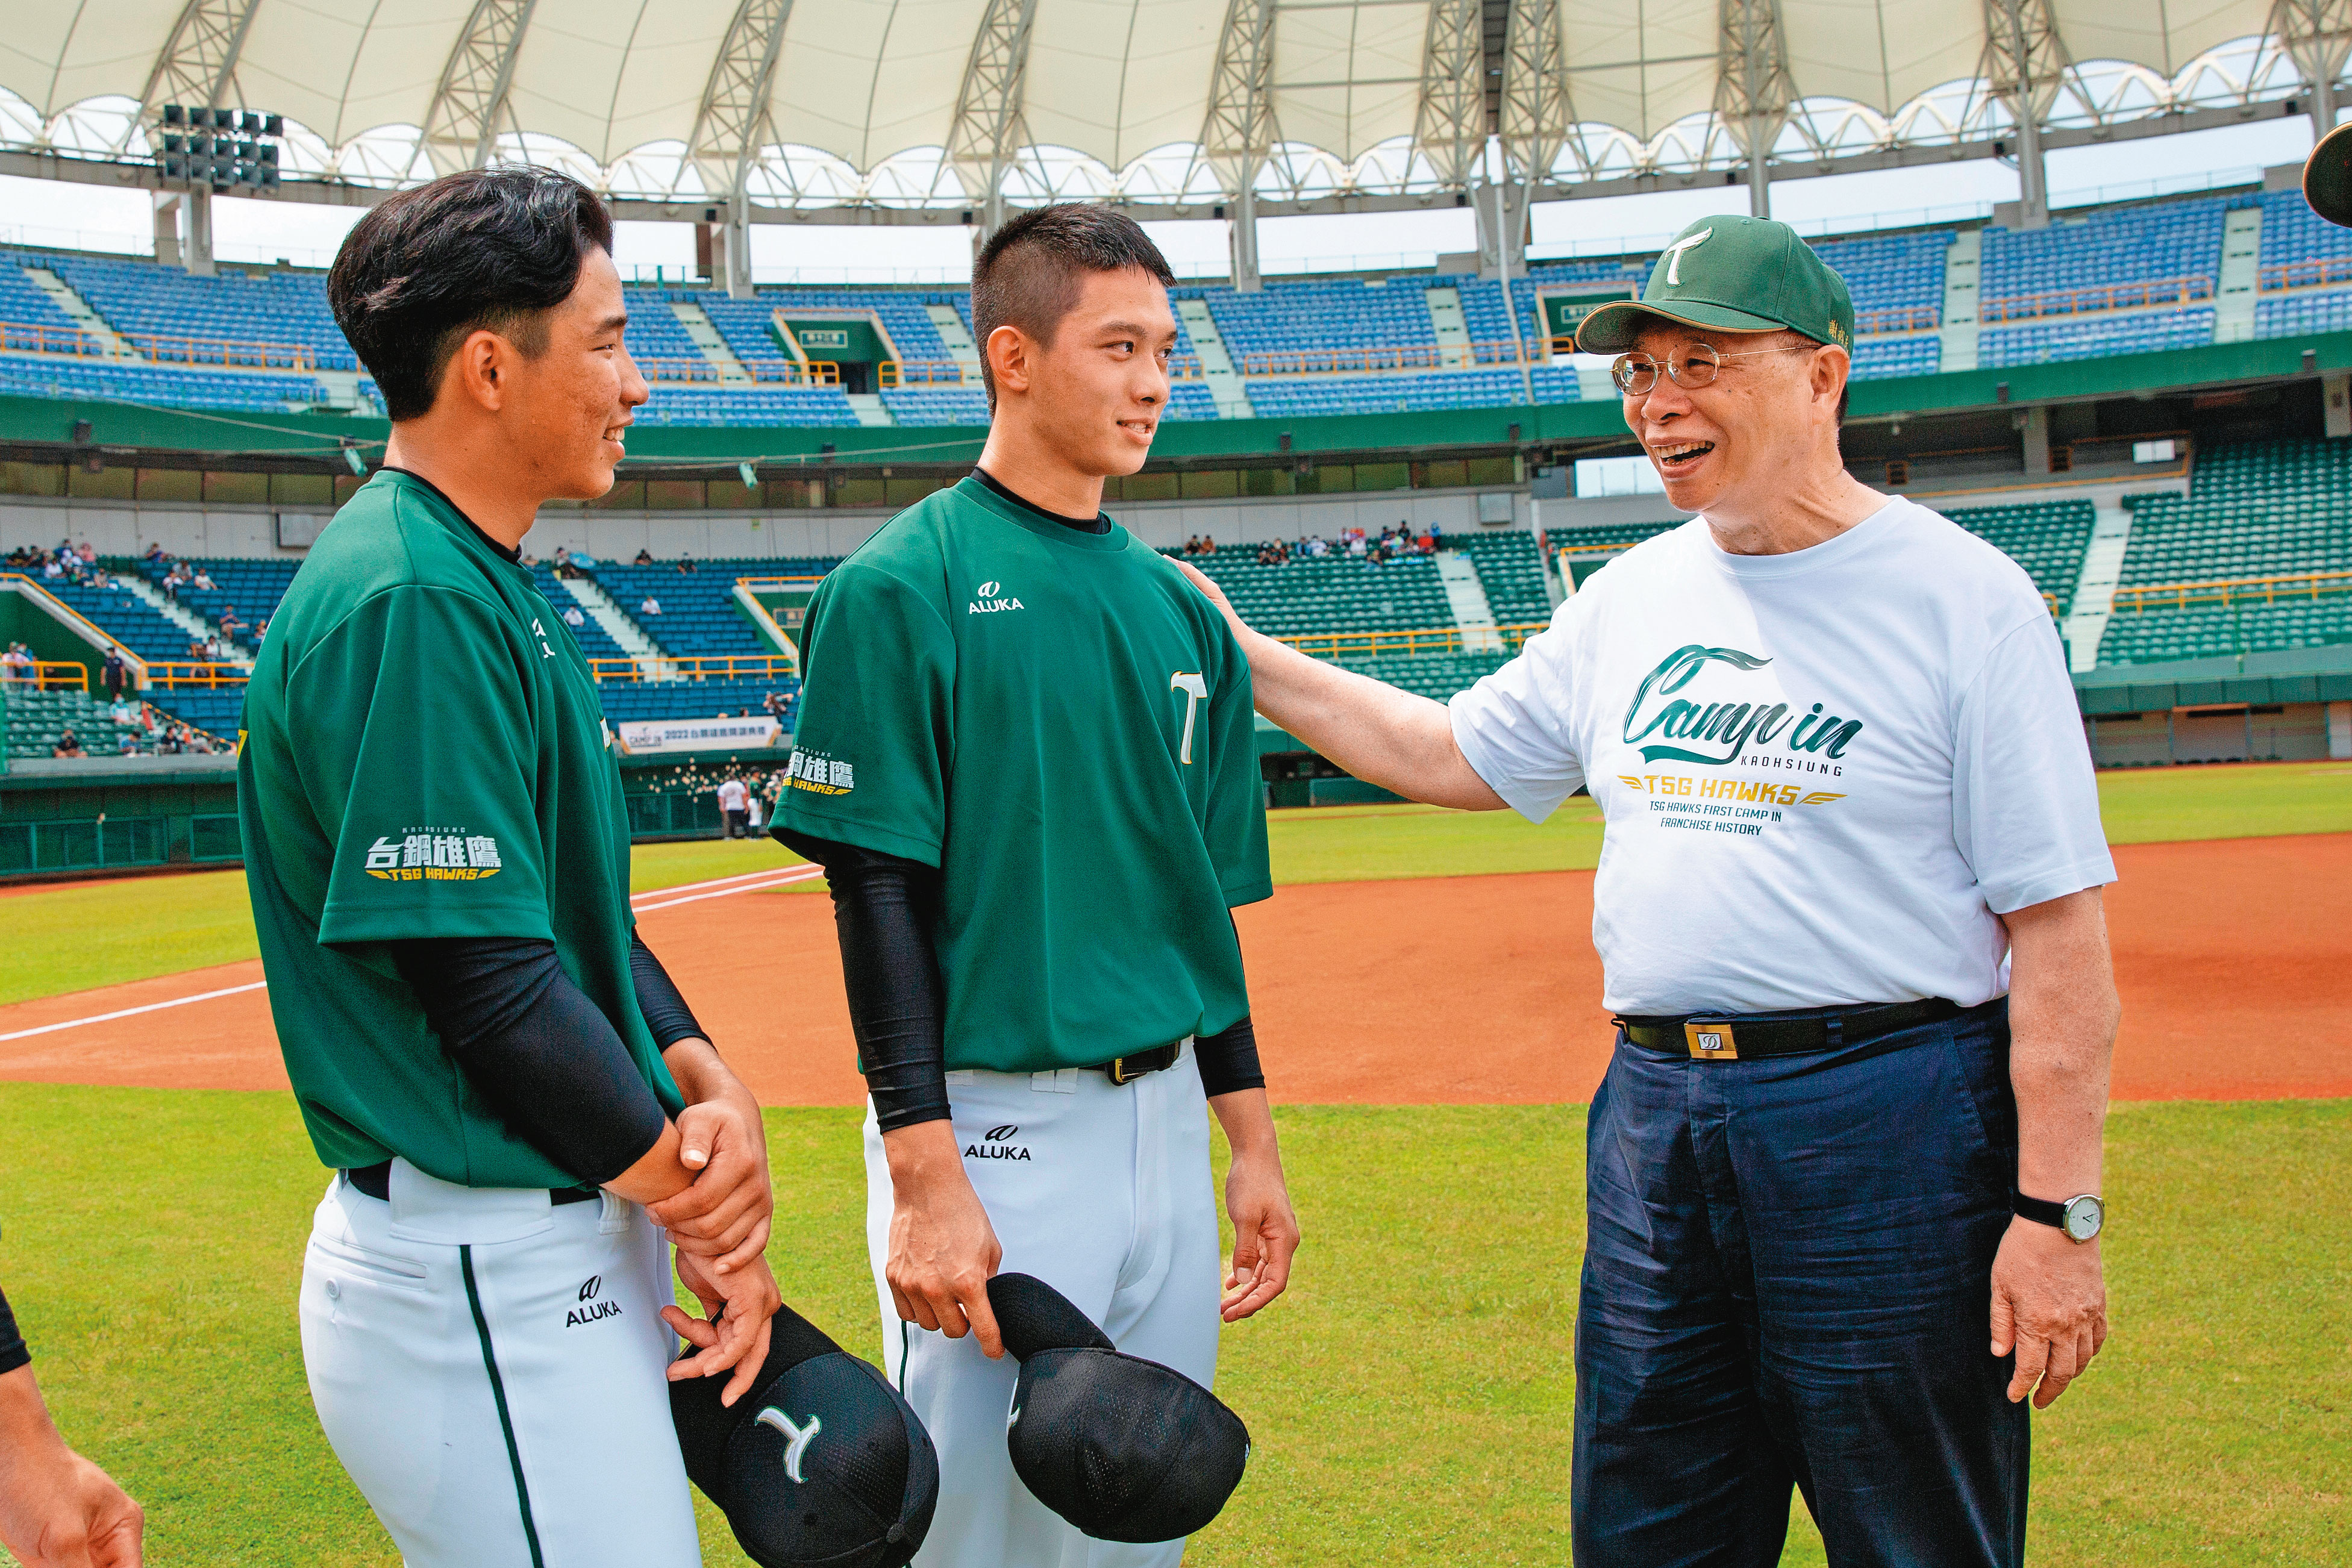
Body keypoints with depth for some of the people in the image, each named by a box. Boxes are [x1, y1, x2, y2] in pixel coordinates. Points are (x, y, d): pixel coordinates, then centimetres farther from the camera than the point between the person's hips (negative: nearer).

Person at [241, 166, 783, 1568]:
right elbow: (492, 991, -23)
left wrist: (706, 1082, -3)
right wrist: (700, 1202, -11)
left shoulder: (492, 589, 13)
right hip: (480, 1282, -10)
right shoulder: (412, 600, -19)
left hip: (580, 1234, 10)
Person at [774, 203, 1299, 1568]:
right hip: (992, 1130, -6)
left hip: (1167, 1121, 6)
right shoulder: (902, 589, -8)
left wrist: (1251, 1139, 13)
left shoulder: (1179, 610, 11)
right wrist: (925, 1176, -18)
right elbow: (879, 895, -12)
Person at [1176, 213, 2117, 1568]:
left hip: (1888, 1125, -6)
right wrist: (1244, 656, 16)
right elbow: (1457, 757, 21)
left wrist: (2057, 1210, -16)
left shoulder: (1967, 597, -8)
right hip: (1652, 1114, 6)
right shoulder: (1633, 594, 10)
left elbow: (2061, 932, -11)